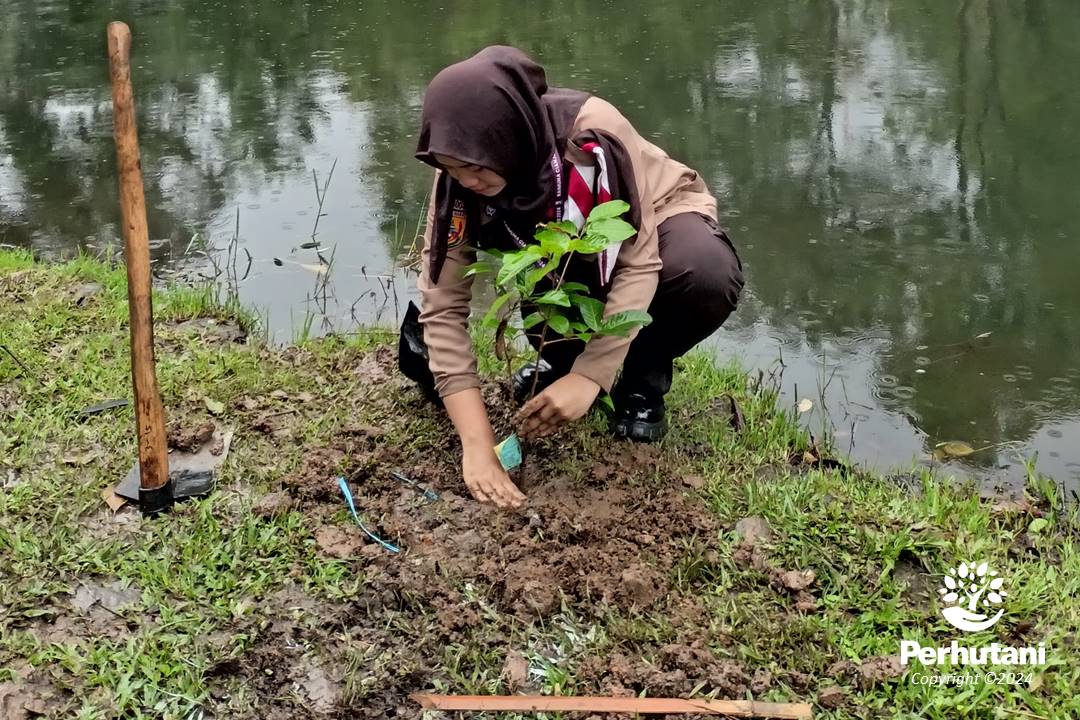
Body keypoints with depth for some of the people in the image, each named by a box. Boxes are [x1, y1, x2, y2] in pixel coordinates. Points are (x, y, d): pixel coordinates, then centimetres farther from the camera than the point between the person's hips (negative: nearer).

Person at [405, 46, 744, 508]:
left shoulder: (591, 134, -36)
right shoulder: (458, 184, -25)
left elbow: (638, 266, -33)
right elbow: (443, 308, -27)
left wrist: (589, 377, -40)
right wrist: (477, 444, -35)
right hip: (566, 257, 3)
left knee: (708, 275, -37)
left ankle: (643, 378, -7)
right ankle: (564, 359, 6)